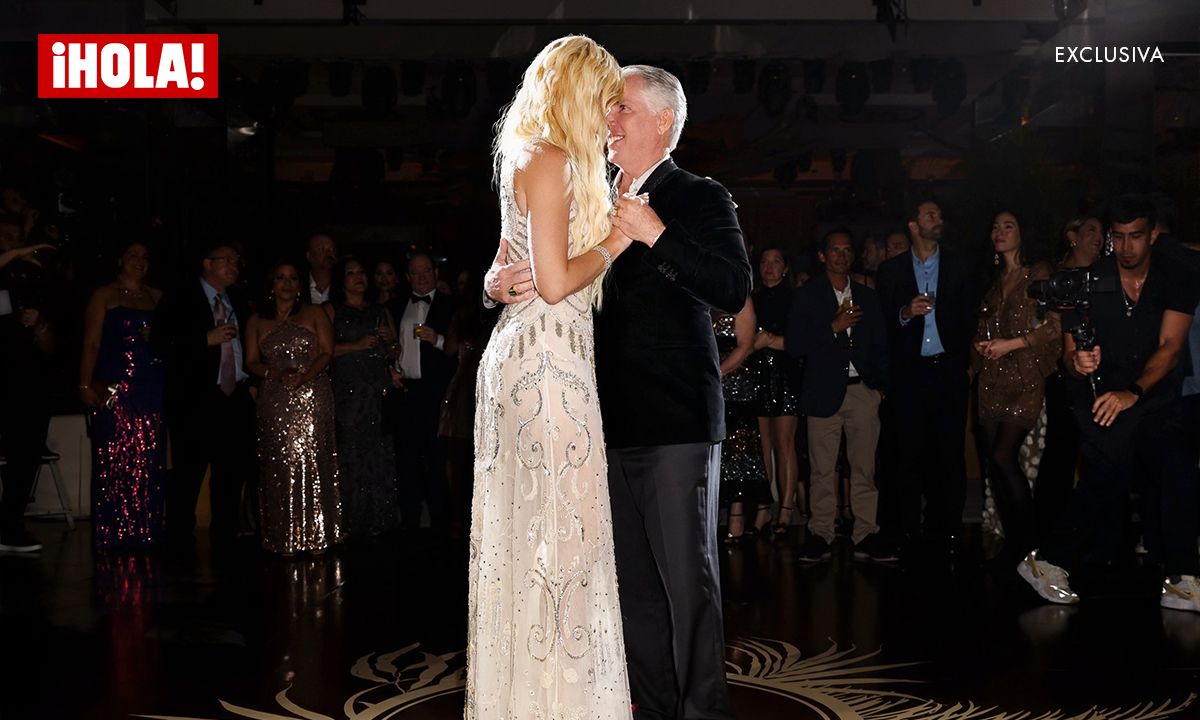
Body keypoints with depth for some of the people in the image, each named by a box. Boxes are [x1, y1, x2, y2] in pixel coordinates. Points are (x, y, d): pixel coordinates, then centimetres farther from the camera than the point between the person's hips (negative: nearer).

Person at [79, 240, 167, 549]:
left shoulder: (157, 297, 17)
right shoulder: (104, 295, 6)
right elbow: (91, 342, -2)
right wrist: (85, 385, -10)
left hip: (152, 390, 4)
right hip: (114, 389, -4)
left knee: (150, 462, 2)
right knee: (113, 460, -6)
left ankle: (146, 532, 8)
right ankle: (112, 535, 0)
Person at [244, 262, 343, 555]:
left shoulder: (314, 314, 9)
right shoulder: (257, 321, 14)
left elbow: (327, 352, 1)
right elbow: (251, 362, 8)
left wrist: (303, 377, -16)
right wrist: (278, 374, -11)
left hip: (312, 397, -1)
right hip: (274, 401, 1)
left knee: (311, 461, -6)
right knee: (280, 466, -1)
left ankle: (315, 536, 0)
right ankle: (285, 538, 4)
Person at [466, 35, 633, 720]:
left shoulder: (527, 156, 18)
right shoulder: (551, 161, -11)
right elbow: (556, 282, -17)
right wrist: (614, 242, -5)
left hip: (528, 351, 10)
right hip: (548, 356, -10)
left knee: (529, 522, 13)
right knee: (559, 525, -4)